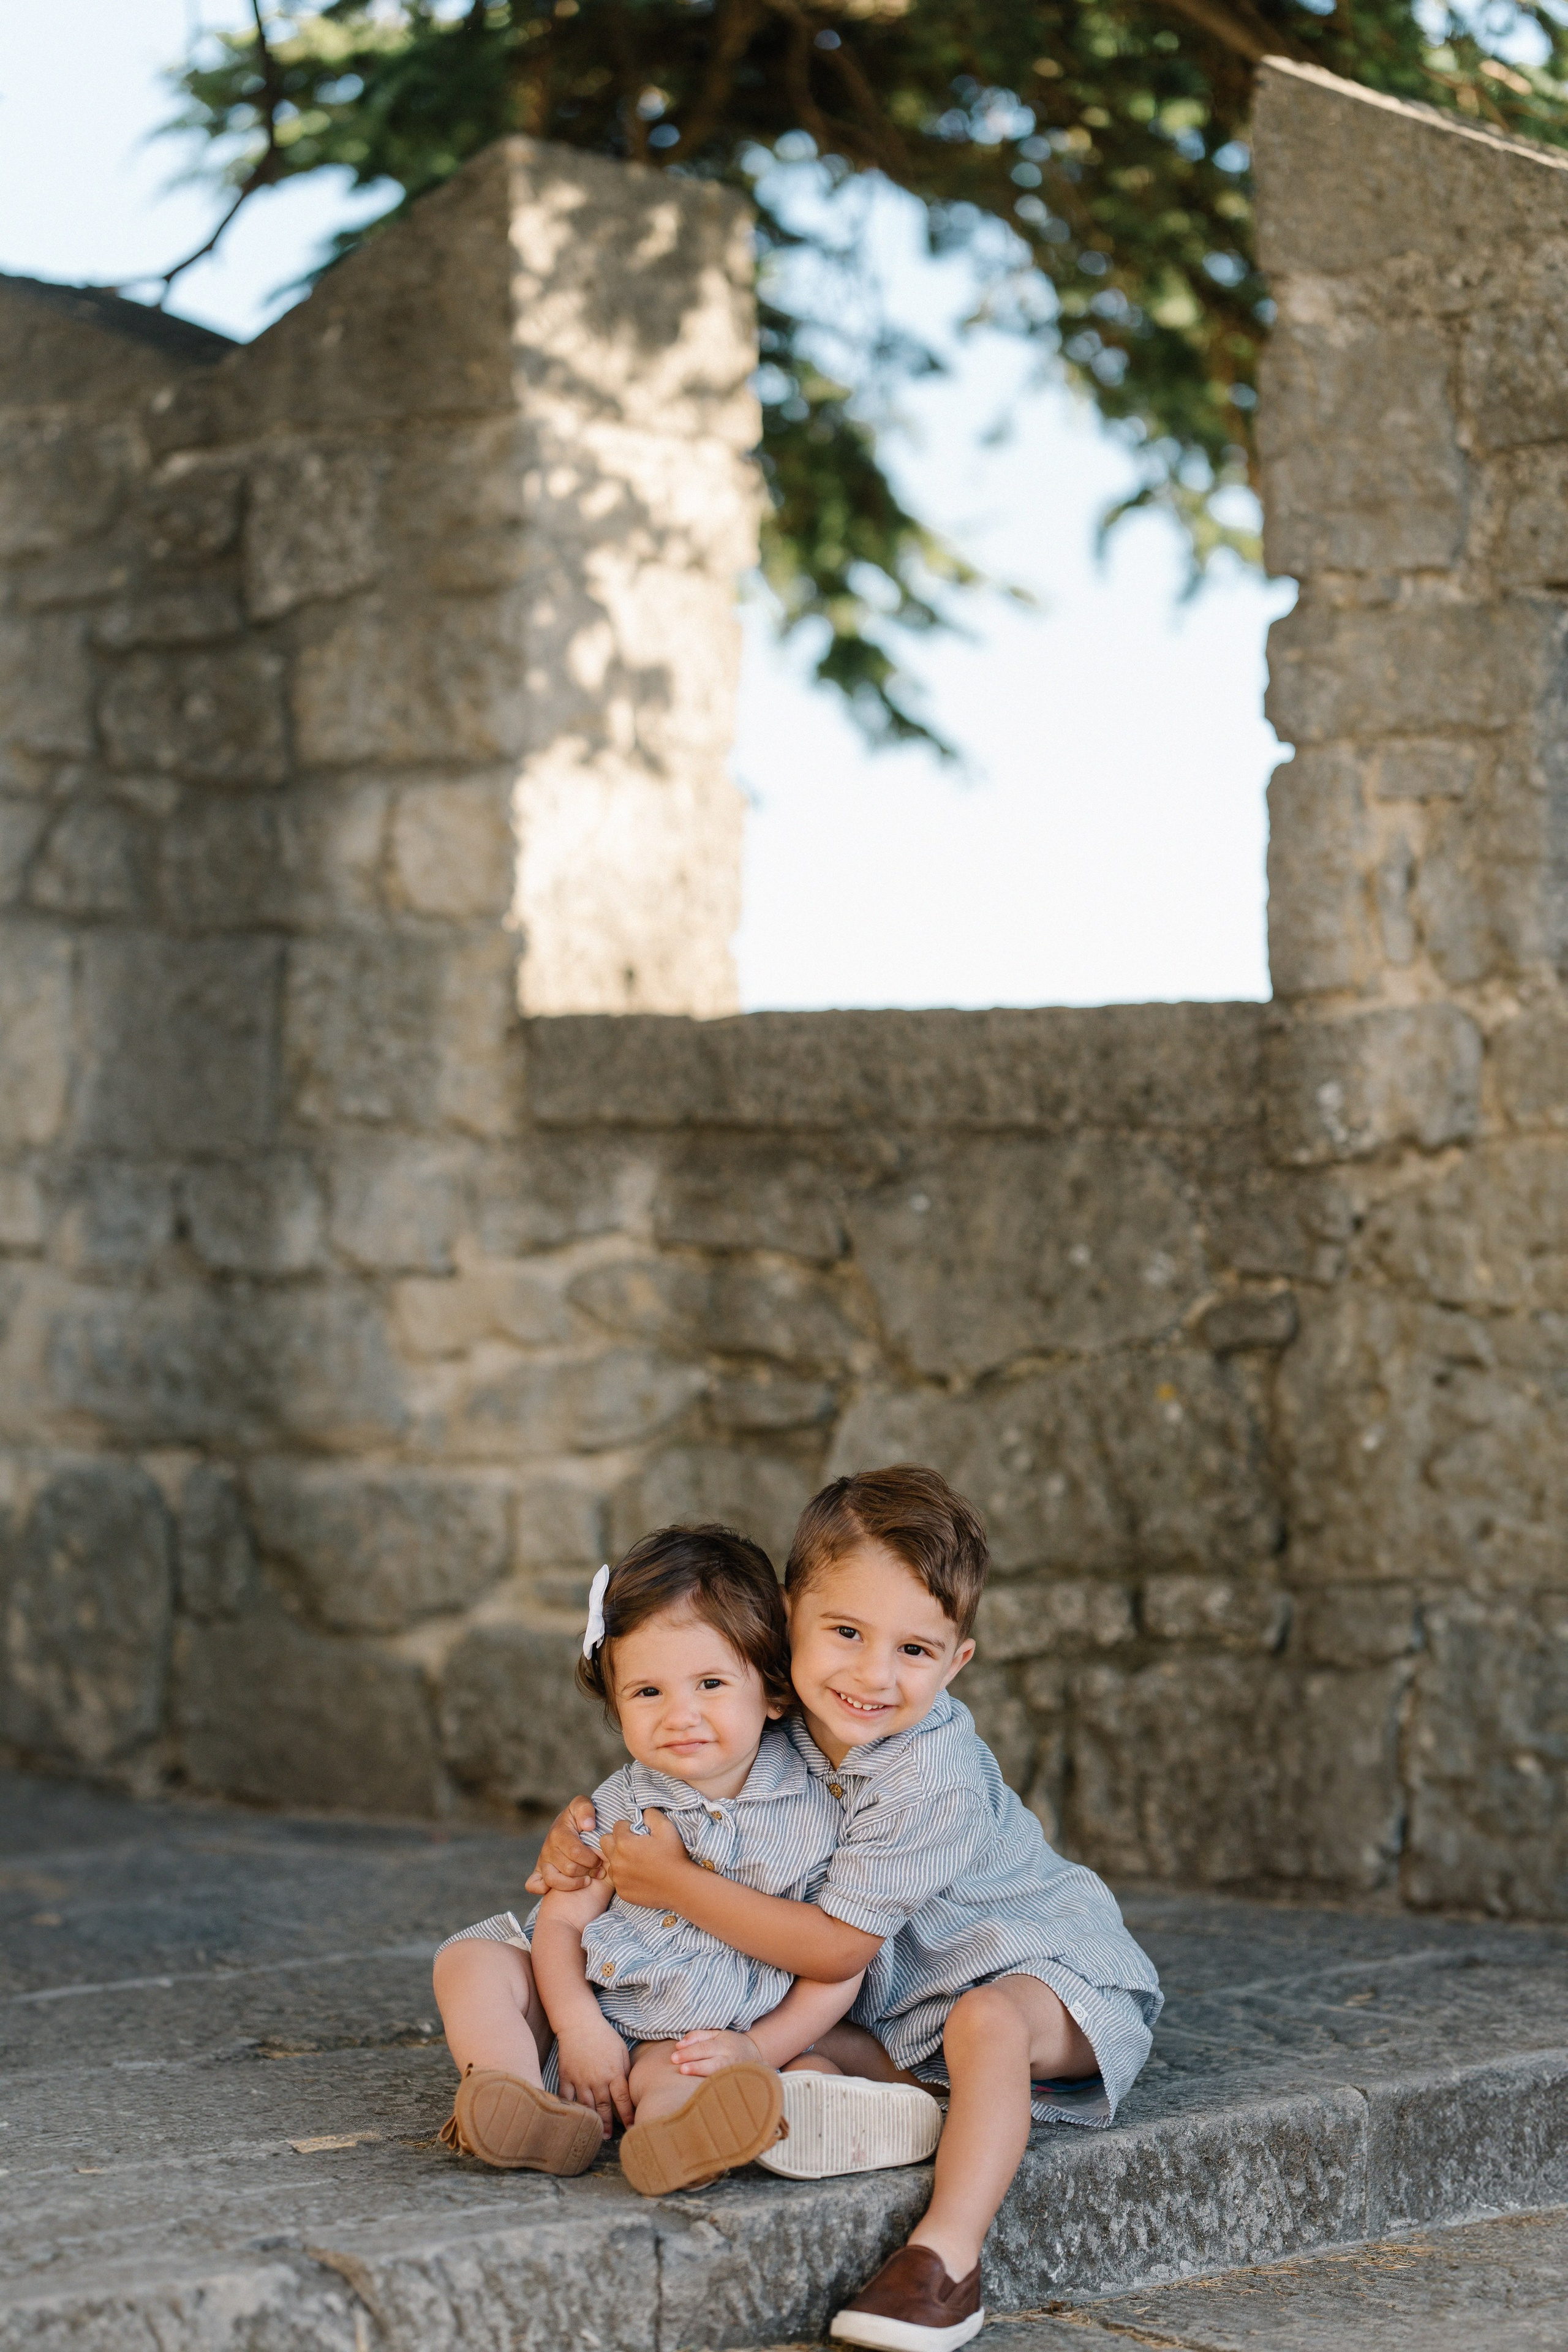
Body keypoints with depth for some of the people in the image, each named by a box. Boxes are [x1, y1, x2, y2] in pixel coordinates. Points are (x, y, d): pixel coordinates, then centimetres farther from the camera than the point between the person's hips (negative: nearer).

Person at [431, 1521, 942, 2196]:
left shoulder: (819, 1816, -8)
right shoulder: (622, 1806, -2)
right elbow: (562, 1918, -4)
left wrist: (758, 2049, -18)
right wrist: (581, 2028, -21)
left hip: (694, 2040, -3)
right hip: (587, 2014, 3)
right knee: (471, 1961, -16)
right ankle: (516, 2102, -39)